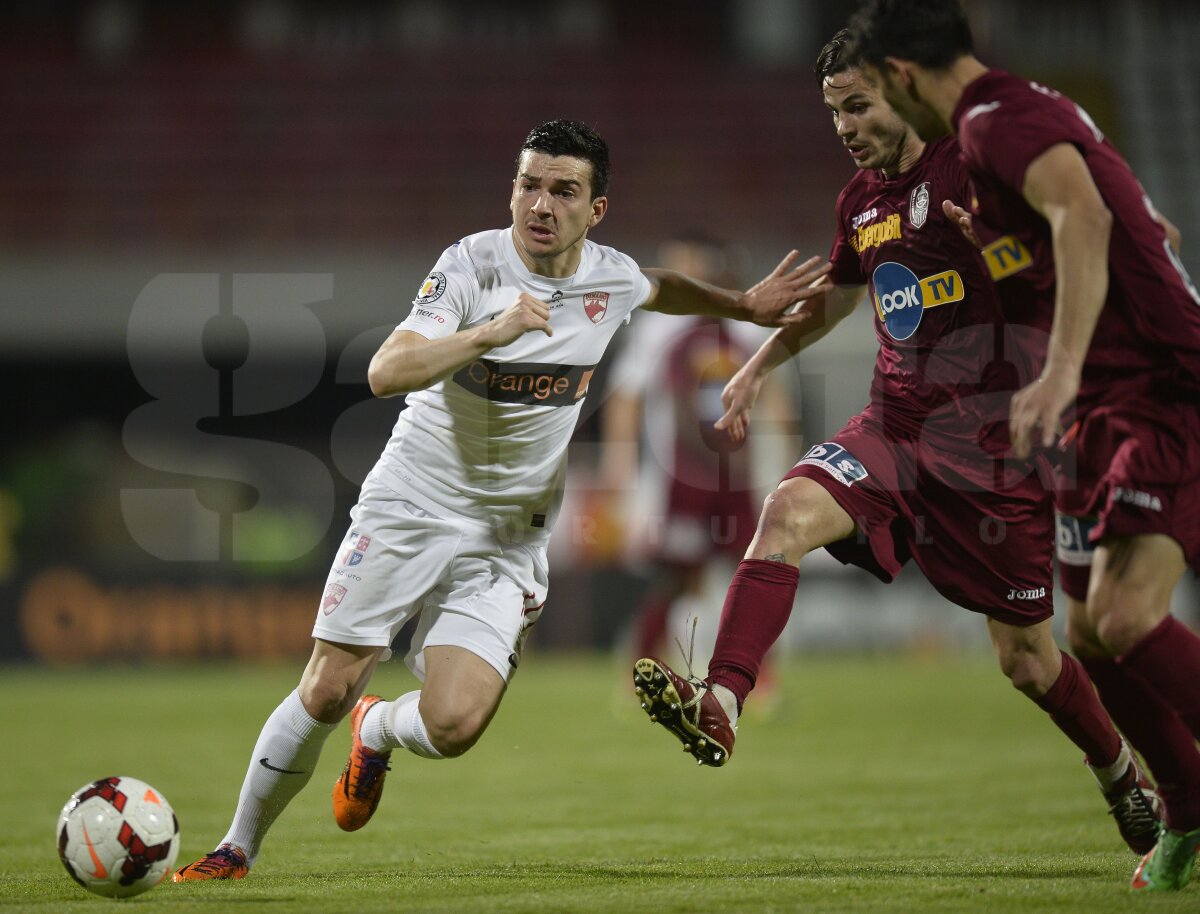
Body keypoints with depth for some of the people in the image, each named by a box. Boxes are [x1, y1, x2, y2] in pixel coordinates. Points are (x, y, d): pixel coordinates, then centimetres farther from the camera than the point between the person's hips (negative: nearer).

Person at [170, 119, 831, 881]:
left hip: (507, 544, 2)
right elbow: (387, 373, -27)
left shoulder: (612, 279, -1)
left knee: (453, 726, -15)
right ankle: (239, 851, 13)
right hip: (410, 509, -2)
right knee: (327, 689, -7)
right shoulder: (474, 264, -14)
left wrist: (746, 305, 22)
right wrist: (491, 331, -36)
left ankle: (378, 730, 22)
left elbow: (662, 288, 27)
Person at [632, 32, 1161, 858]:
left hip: (993, 449, -5)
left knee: (1026, 659, 4)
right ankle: (719, 706, -32)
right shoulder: (862, 201, 10)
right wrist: (757, 368, 22)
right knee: (789, 514, -25)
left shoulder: (972, 168, -11)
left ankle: (1125, 781, 30)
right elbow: (835, 298, 29)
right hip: (893, 432, 5)